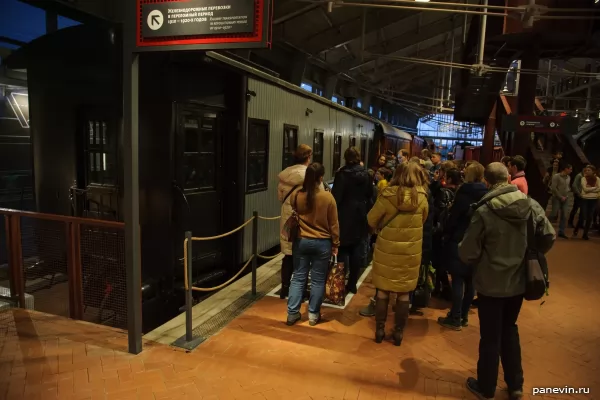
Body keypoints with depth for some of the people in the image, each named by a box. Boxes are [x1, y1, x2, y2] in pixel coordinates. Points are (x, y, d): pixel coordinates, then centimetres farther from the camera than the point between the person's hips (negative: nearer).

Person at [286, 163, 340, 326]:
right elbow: (333, 224, -4)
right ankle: (313, 314, 19)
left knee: (298, 277, 11)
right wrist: (335, 243, 5)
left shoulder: (296, 195, -6)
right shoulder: (327, 197, -12)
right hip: (322, 243, -2)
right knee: (318, 280, 9)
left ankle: (292, 313, 15)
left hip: (301, 241, 2)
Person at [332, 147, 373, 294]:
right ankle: (352, 284, 17)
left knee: (343, 250, 6)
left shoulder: (342, 174, -13)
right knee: (357, 251, 10)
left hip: (345, 216, -4)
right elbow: (370, 194, 10)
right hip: (361, 216, 4)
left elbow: (336, 196, -14)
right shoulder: (365, 174, 2)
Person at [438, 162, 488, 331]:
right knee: (470, 280, 12)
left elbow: (453, 217, -11)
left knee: (458, 280, -1)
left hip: (460, 241, -6)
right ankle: (463, 316, 23)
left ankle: (455, 319, 4)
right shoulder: (486, 195, 3)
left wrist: (446, 234, 3)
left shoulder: (464, 193, -13)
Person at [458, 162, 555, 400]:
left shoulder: (484, 211, -22)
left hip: (491, 283, -4)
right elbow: (549, 237, 1)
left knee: (490, 336, 11)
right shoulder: (532, 206, -8)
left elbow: (468, 252, -17)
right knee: (510, 330, 24)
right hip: (519, 281, 5)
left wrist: (474, 264, 6)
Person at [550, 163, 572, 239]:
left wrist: (566, 195, 2)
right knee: (554, 215, -8)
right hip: (557, 198, -6)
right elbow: (554, 188, -14)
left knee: (564, 216, 2)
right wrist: (561, 197, -13)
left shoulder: (569, 177, 9)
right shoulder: (556, 176, -10)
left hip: (565, 199, 6)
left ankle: (561, 232, 7)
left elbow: (569, 187, 20)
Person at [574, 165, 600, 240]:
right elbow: (585, 189, -13)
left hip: (594, 200, 2)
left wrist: (589, 189, -13)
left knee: (590, 217, 4)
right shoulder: (583, 178, -3)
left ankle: (585, 234, 14)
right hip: (585, 199, -2)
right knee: (583, 216, -7)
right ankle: (576, 230, 17)